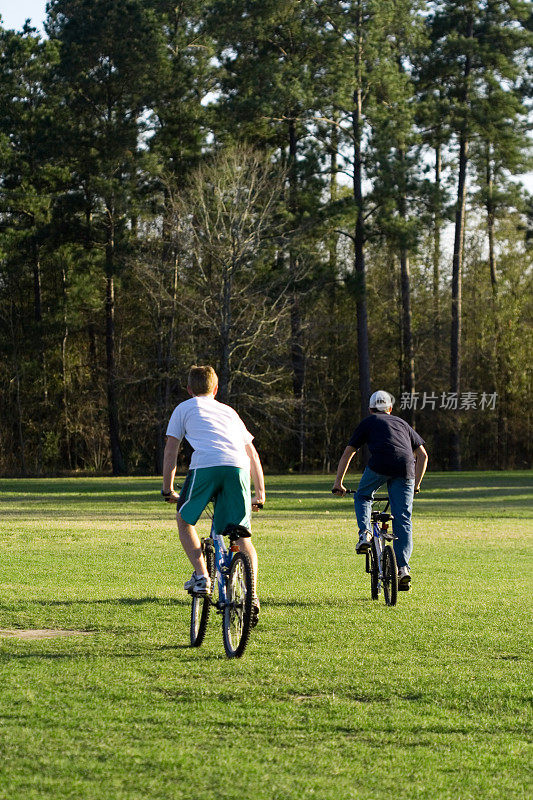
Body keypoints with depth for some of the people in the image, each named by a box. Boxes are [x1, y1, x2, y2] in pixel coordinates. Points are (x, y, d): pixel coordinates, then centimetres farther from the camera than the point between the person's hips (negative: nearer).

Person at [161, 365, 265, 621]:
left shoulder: (185, 408, 25)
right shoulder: (229, 411, 35)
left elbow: (171, 449, 19)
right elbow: (252, 453, 35)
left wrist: (167, 489, 24)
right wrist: (260, 493, 38)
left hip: (205, 465, -3)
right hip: (238, 468, 3)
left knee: (184, 520, 19)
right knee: (242, 537, 11)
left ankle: (201, 576, 3)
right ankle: (252, 596, -3)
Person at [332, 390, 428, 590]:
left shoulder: (368, 422, 25)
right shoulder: (402, 423, 33)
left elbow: (348, 453, 23)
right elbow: (422, 455, 30)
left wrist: (338, 483, 30)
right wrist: (416, 483, 37)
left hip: (379, 464, -2)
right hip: (405, 469, 2)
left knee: (362, 498, 26)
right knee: (403, 520, 5)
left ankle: (365, 533, 1)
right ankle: (403, 568, -4)